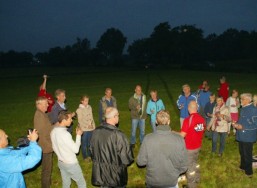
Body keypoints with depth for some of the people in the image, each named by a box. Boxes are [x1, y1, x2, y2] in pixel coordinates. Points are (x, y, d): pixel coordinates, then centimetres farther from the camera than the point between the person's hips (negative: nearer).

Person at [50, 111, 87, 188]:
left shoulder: (53, 131, -5)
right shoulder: (65, 134, -30)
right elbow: (76, 149, -21)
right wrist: (78, 135, -13)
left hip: (61, 162, 8)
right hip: (71, 164, -8)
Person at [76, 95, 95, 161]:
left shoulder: (89, 107, 4)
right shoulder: (79, 110, -10)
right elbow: (80, 121, -10)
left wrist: (93, 126, 6)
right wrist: (87, 126, -13)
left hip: (91, 128, 5)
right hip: (84, 129, -4)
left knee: (90, 143, 14)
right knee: (84, 143, 6)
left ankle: (89, 155, 29)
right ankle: (85, 157, 20)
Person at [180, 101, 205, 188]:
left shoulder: (188, 120, -25)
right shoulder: (202, 118, -5)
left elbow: (182, 135, -22)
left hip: (189, 148, -7)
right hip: (198, 146, 7)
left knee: (190, 166, 9)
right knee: (195, 162, 28)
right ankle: (196, 179, 45)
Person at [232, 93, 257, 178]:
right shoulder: (244, 108, 7)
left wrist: (242, 127, -27)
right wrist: (236, 123, 2)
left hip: (248, 136, -9)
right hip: (241, 136, 9)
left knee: (247, 154, 5)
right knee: (242, 152, 22)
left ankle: (249, 172, 20)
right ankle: (243, 167, 40)